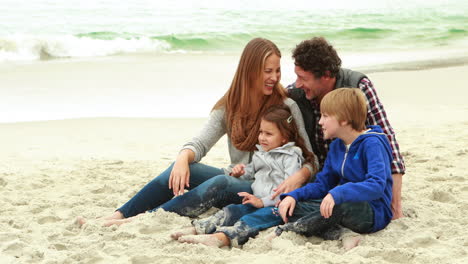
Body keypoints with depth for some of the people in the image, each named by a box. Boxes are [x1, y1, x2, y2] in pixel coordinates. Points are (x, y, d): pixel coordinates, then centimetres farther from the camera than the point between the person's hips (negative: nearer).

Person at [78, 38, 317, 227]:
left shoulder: (287, 108, -5)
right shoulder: (229, 106, 7)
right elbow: (201, 143, -2)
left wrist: (297, 177, -30)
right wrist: (184, 157, -25)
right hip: (235, 180, 4)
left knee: (220, 183, -34)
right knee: (181, 169, -21)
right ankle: (116, 216, -27)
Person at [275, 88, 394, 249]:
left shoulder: (372, 144, -15)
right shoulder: (336, 146, 11)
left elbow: (377, 185, -29)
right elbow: (322, 185, 14)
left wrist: (338, 193, -41)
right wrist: (293, 196, -4)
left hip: (374, 213, -8)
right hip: (345, 205, 8)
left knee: (341, 204, -40)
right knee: (291, 205, -8)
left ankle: (290, 230, -26)